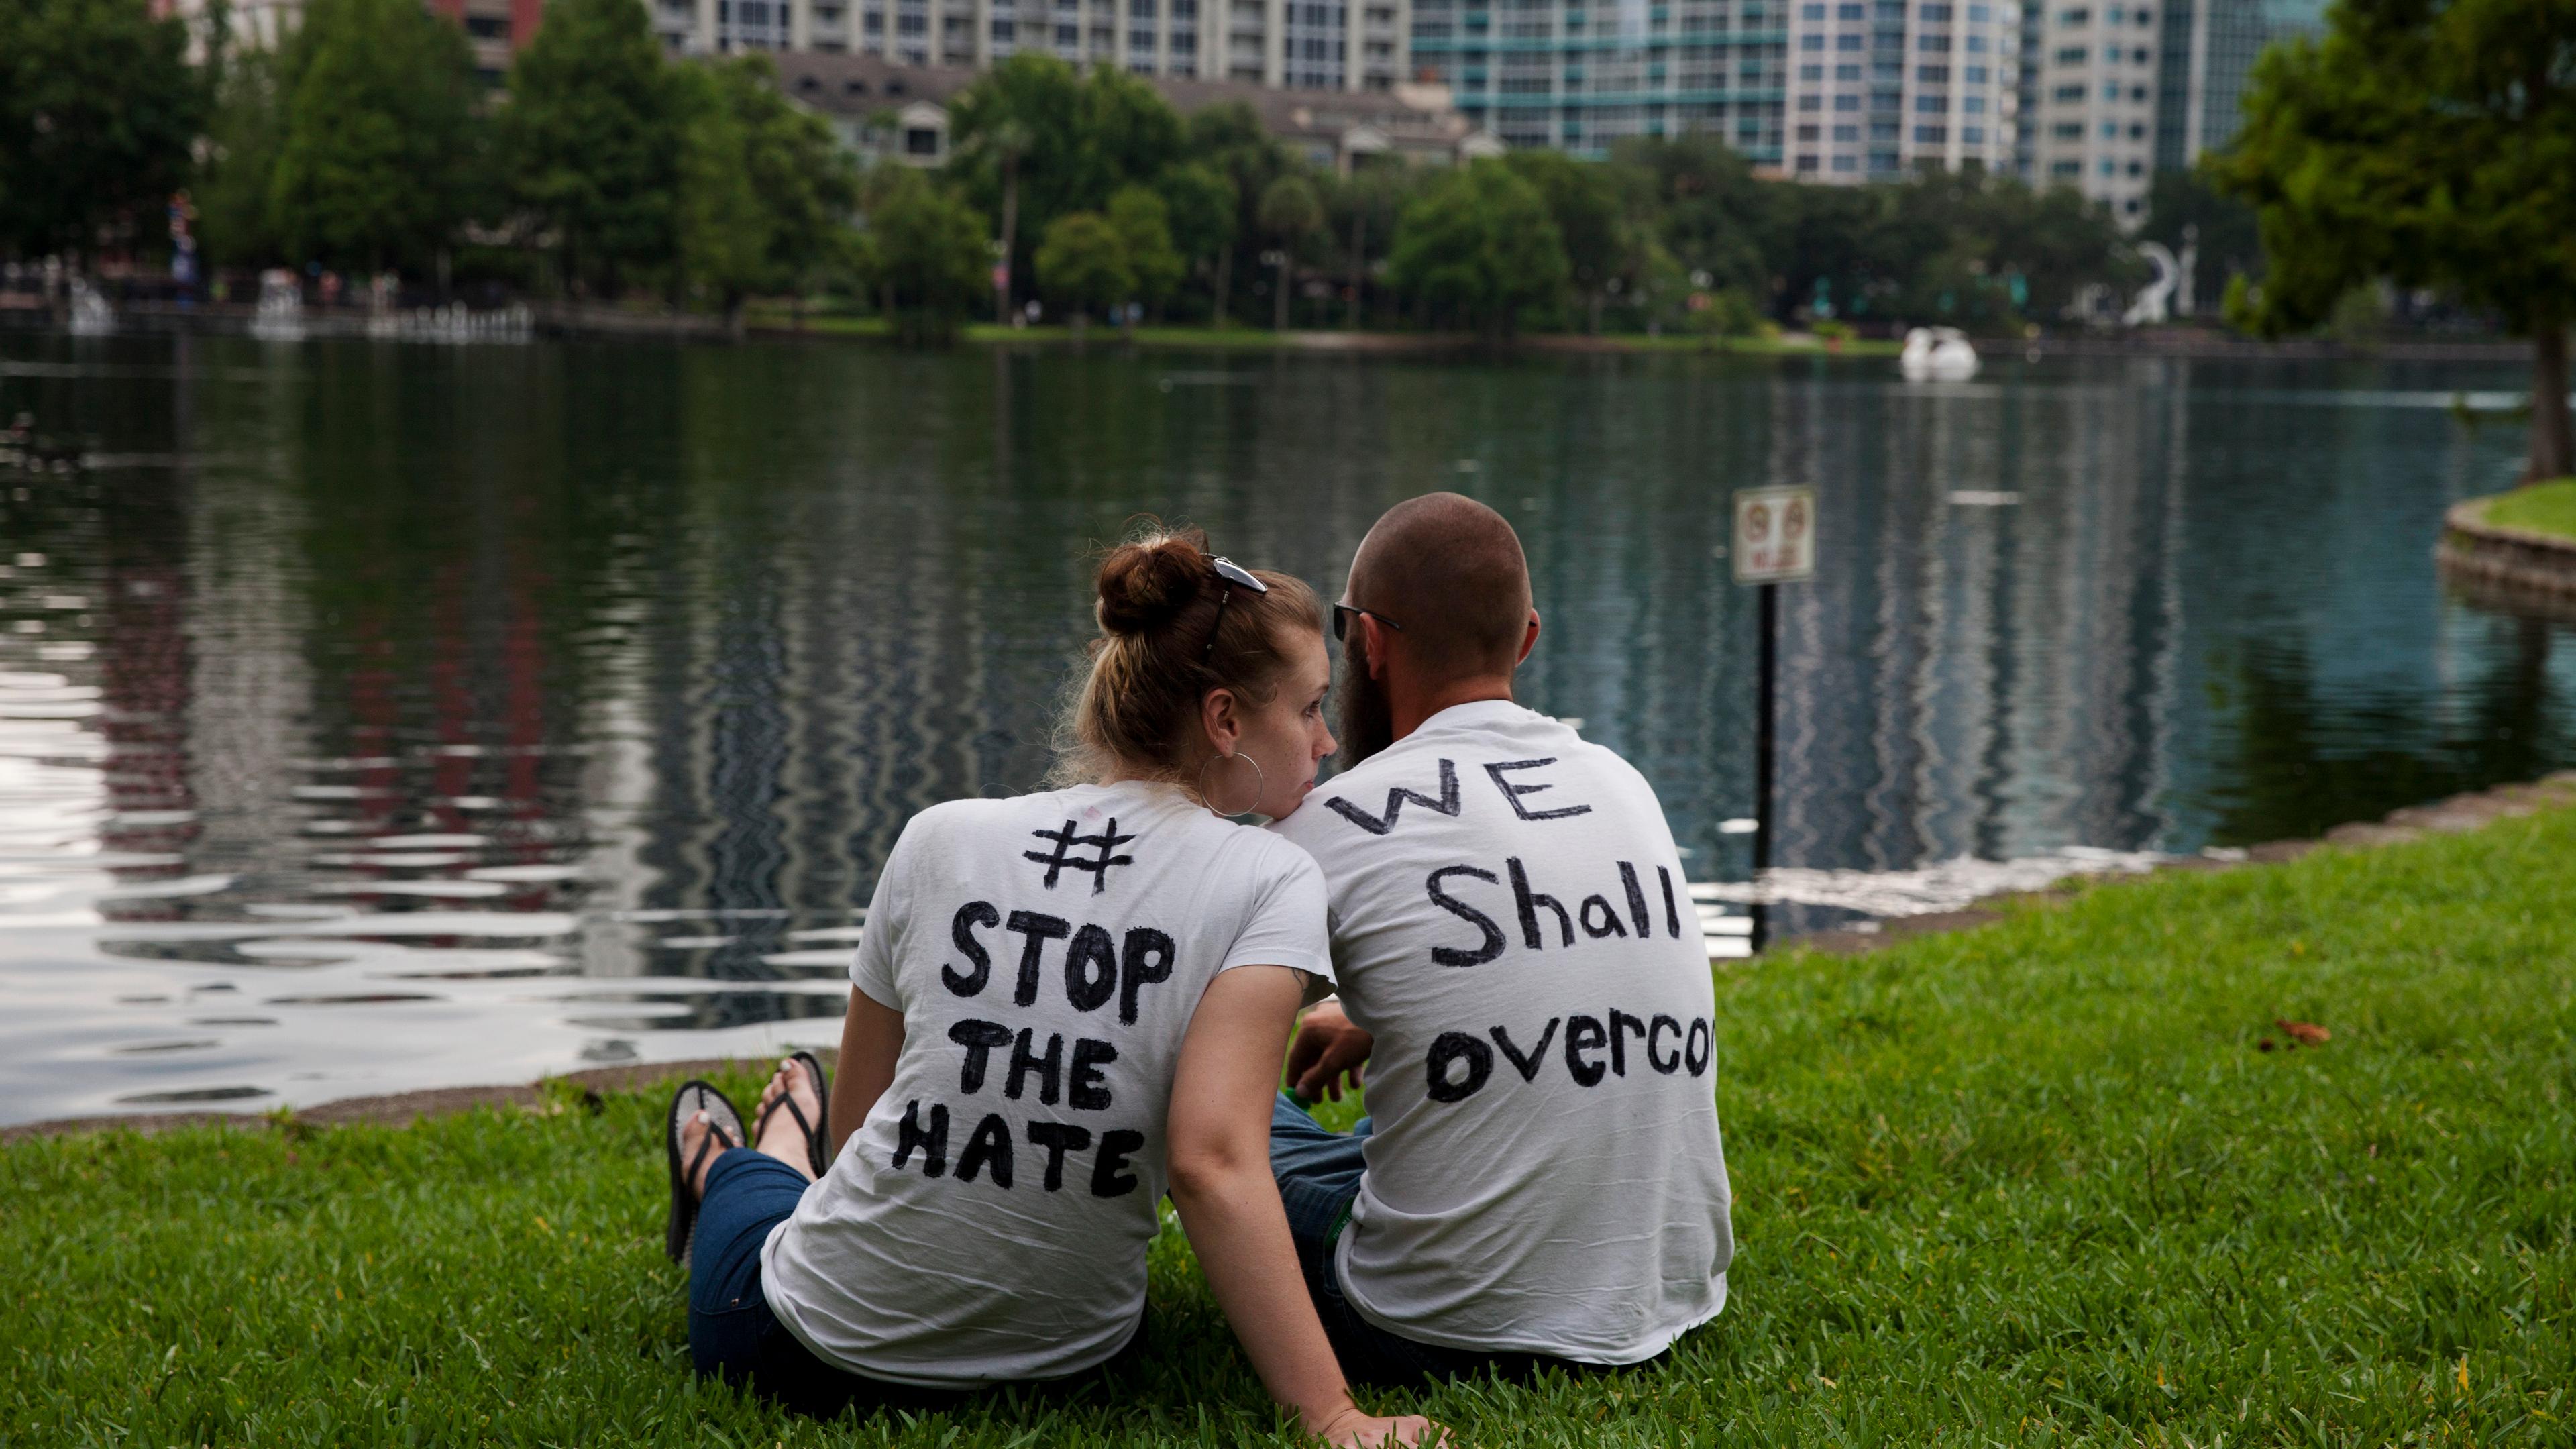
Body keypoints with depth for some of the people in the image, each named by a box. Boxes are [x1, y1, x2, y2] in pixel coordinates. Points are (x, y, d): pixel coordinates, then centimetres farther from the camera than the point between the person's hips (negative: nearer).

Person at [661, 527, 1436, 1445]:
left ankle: (723, 1170, 67)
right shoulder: (1270, 883, -13)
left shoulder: (942, 838, -4)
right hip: (1064, 1361, 1)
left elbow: (855, 1122, 5)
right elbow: (1213, 1161, -24)